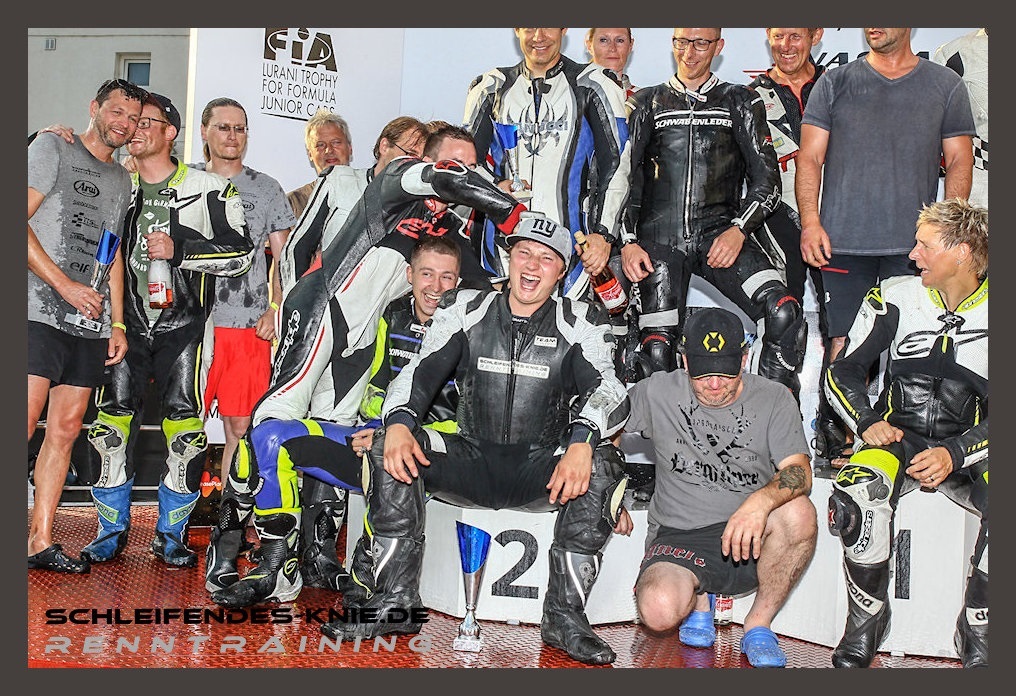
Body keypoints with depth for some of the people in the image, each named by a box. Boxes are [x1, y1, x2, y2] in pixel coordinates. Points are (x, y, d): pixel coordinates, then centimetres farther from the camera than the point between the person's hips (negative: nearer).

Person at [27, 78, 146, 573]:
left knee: (65, 430, 5)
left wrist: (118, 323, 15)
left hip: (92, 323, 6)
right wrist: (65, 284, -13)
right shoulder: (53, 148, 3)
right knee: (25, 421, -14)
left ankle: (40, 541, 9)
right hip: (42, 313, -6)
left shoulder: (120, 179, 22)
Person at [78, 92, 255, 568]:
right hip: (128, 323, 3)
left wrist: (178, 250, -17)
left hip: (183, 327, -3)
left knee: (184, 429, -6)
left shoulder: (209, 189, -3)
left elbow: (240, 253, -7)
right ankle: (113, 529, 13)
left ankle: (170, 533, 10)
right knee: (110, 423, -3)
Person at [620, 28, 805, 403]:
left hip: (721, 233, 0)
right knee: (656, 350, -10)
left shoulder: (741, 101, 14)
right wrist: (627, 241, -1)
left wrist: (738, 231, -9)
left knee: (784, 313, -23)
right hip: (660, 238, 1)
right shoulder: (647, 103, 16)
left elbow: (766, 179, 8)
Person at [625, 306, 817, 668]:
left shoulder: (773, 399, 0)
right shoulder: (658, 391, 0)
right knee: (658, 611, -32)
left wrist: (760, 501, -33)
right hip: (679, 537, 0)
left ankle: (758, 624, -7)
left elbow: (800, 472, -11)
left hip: (749, 539, 1)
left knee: (799, 513, -33)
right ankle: (697, 598, 10)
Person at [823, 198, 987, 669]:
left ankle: (977, 632, -7)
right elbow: (841, 372, 6)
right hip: (897, 439, 0)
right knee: (858, 493, -34)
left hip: (969, 450, 0)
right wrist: (868, 423, -10)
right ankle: (866, 622, -11)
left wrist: (954, 453, -18)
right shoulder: (894, 299, 0)